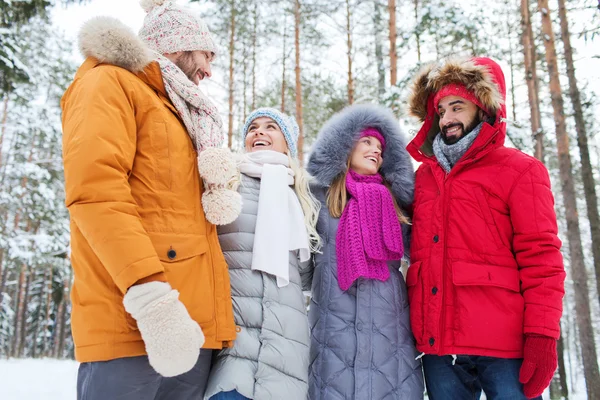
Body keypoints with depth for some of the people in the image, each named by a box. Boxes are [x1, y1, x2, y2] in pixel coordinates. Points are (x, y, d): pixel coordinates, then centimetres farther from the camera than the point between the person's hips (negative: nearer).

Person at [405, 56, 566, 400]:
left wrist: (542, 335, -13)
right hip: (437, 346, 4)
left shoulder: (520, 170, 3)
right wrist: (416, 323, 9)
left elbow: (541, 259, -5)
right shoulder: (424, 175, 15)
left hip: (503, 347, -4)